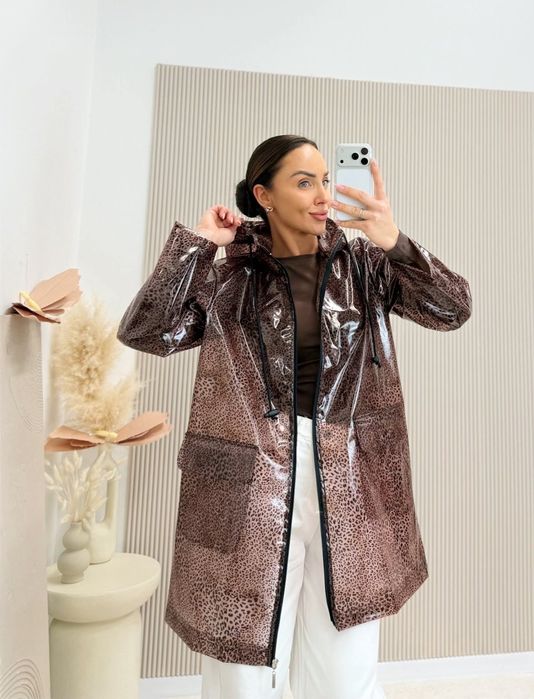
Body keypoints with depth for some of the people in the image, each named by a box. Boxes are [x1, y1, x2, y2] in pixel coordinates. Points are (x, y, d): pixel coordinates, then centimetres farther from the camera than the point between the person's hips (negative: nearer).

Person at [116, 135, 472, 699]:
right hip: (252, 486, -1)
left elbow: (452, 310, -1)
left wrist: (395, 244, -16)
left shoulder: (363, 266, 8)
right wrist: (197, 243, -8)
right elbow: (144, 333, -7)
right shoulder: (229, 279, 2)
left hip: (348, 486, 2)